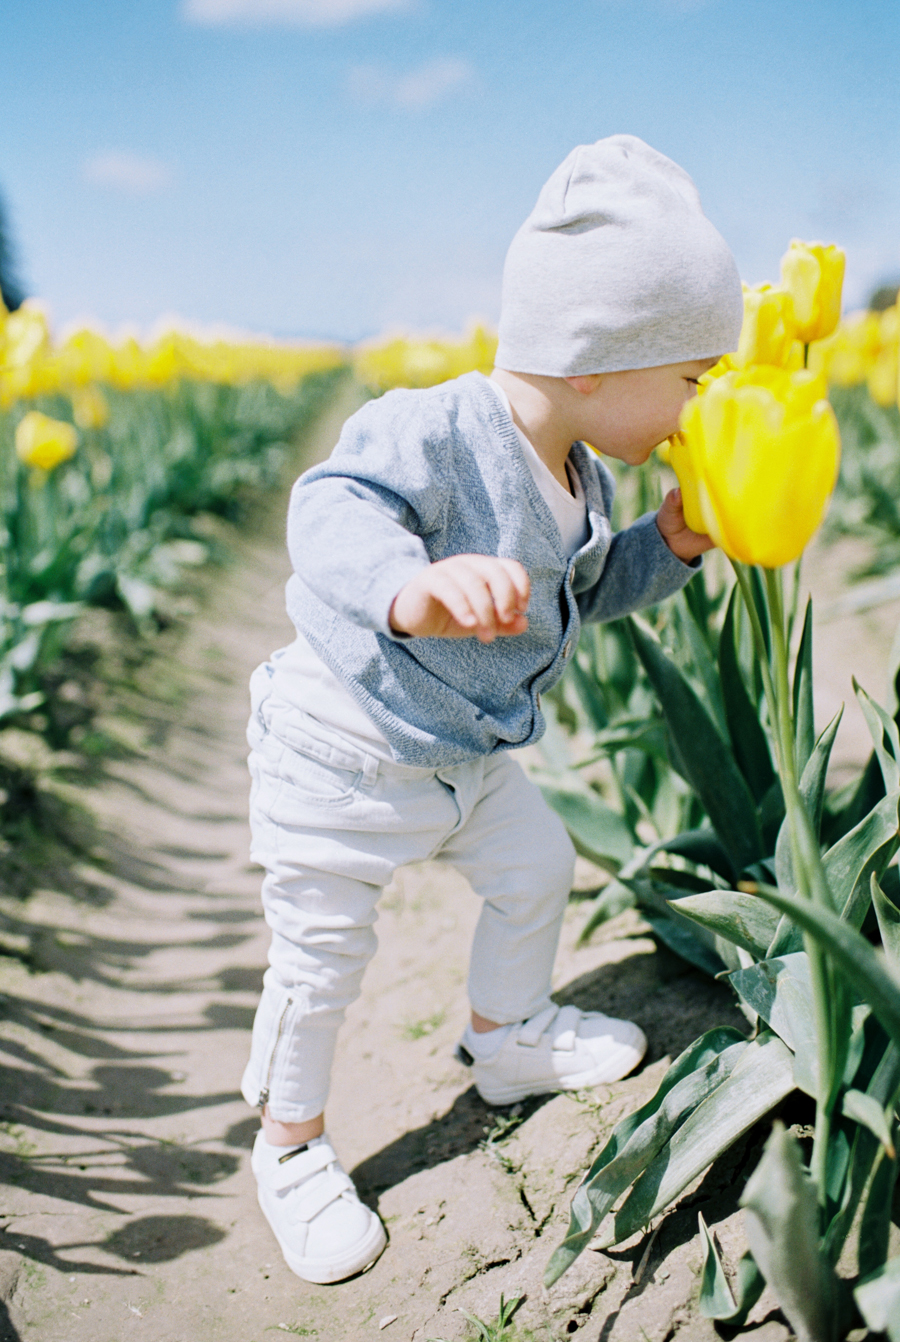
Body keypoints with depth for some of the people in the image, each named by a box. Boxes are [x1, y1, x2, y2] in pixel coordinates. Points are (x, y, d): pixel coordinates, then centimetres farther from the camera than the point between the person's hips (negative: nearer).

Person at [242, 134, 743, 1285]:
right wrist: (410, 587, -65)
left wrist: (668, 546, -2)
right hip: (340, 762, -8)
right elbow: (334, 515, -45)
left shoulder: (578, 477, 0)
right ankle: (290, 1148, 30)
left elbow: (583, 590, 14)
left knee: (536, 869, 21)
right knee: (320, 960, 5)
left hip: (464, 758, 8)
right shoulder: (432, 434, -29)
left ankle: (511, 1039, 48)